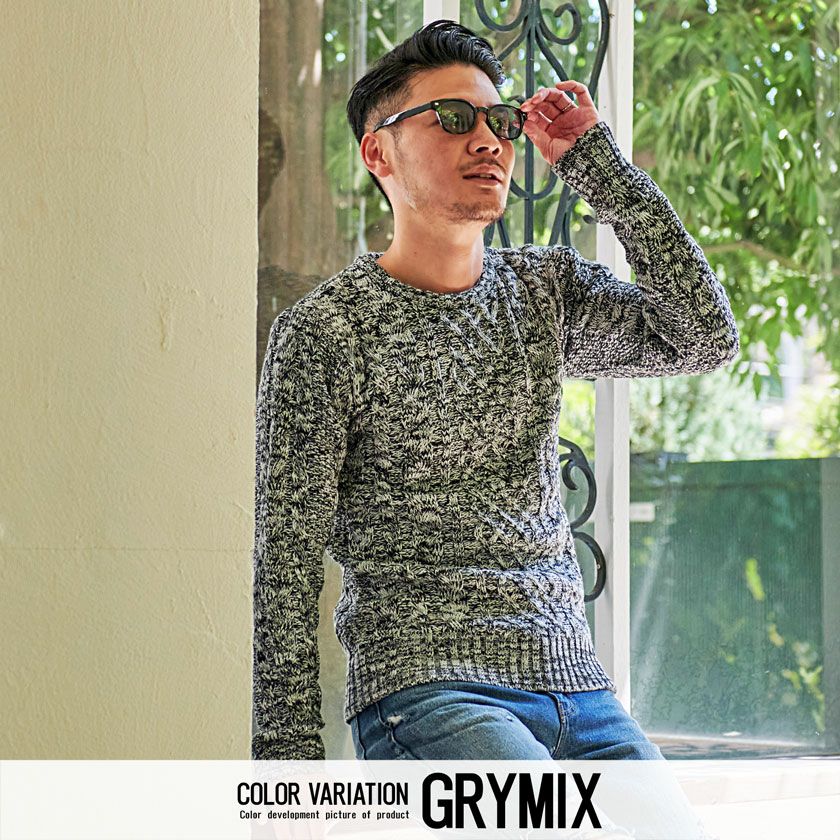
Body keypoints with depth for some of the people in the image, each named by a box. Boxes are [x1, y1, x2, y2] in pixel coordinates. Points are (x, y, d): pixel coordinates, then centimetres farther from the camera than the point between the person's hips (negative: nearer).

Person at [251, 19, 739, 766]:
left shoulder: (545, 289, 13)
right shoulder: (323, 331, -3)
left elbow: (705, 338, -1)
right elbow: (283, 570, -4)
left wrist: (597, 162, 0)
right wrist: (290, 760, -10)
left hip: (579, 689, 6)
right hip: (426, 696, -6)